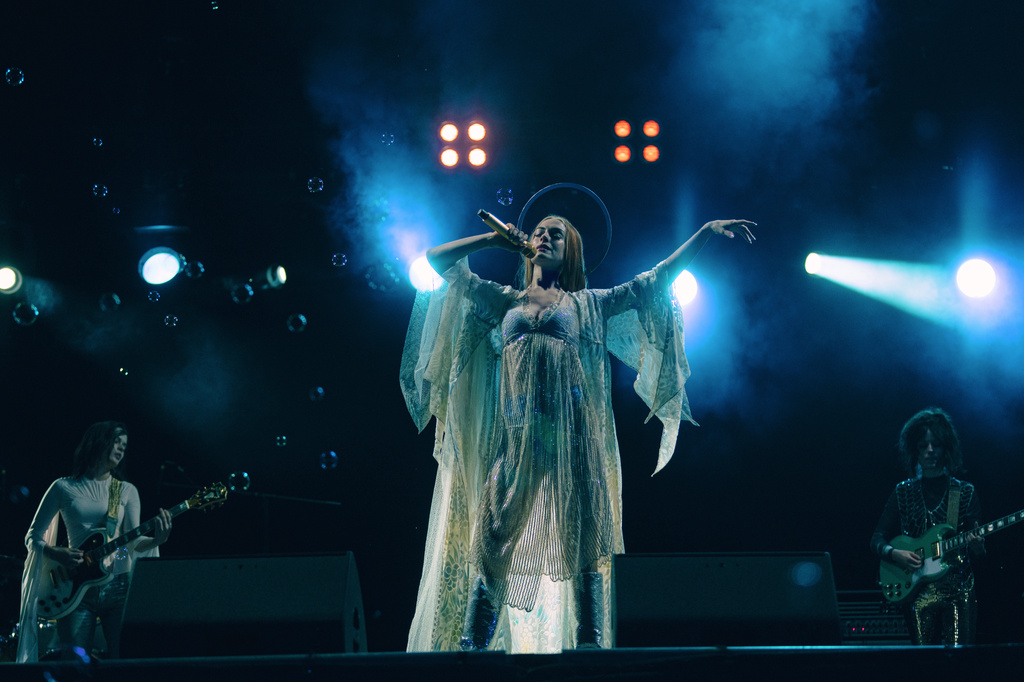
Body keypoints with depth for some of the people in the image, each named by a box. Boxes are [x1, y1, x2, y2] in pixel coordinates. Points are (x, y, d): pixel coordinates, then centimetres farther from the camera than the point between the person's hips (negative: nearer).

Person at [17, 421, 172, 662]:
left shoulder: (127, 491, 13)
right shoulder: (63, 488, 7)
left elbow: (133, 542, 4)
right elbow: (33, 536, 9)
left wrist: (157, 540, -18)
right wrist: (55, 553, -11)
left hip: (118, 587, 2)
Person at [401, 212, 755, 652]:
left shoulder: (589, 303, 20)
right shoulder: (505, 300, 23)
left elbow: (659, 277, 19)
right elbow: (438, 259, 26)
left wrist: (707, 231, 14)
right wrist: (494, 239, 23)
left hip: (574, 432, -1)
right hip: (515, 435, 1)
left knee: (583, 546, -6)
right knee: (490, 545, -7)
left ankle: (589, 648, -6)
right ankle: (471, 646, -6)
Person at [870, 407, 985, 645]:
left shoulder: (965, 493, 9)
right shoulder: (903, 493, 11)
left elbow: (980, 550, 8)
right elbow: (877, 539, 11)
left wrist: (976, 547, -15)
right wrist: (894, 554, -10)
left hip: (957, 589, -1)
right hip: (917, 589, 1)